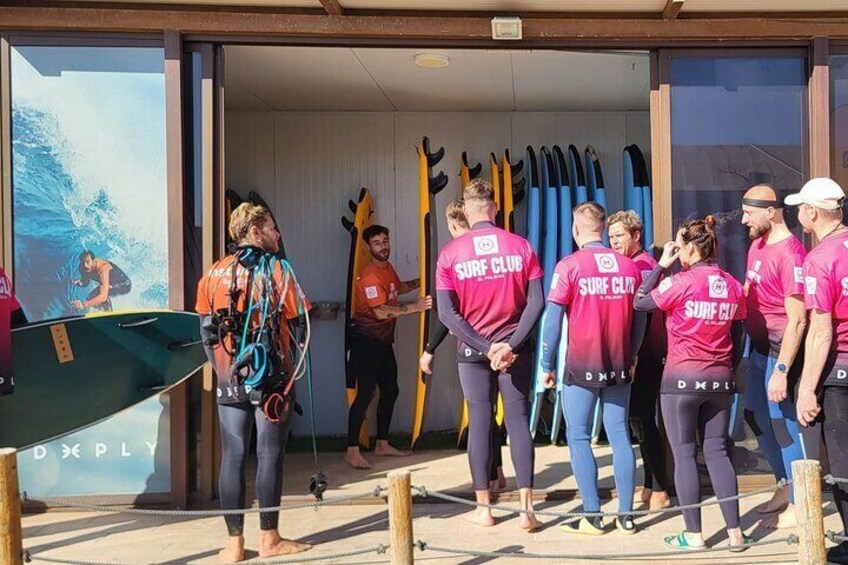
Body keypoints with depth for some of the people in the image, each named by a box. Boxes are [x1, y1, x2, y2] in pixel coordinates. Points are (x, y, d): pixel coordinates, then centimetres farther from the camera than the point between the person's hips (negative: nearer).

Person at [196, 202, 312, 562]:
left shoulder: (213, 274, 6)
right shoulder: (277, 271, -4)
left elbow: (206, 329, 7)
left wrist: (221, 368, 15)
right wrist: (292, 369, 11)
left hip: (229, 379, 3)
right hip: (271, 378, -3)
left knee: (232, 457, 6)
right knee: (269, 456, 4)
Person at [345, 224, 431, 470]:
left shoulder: (388, 267, 10)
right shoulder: (370, 275, -20)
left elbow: (398, 287, 32)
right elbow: (380, 311, -29)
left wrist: (422, 281, 19)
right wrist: (414, 307, -32)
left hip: (384, 339, 10)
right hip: (366, 339, -10)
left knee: (390, 390, 14)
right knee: (366, 392, -13)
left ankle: (382, 444, 24)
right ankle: (352, 450, -9)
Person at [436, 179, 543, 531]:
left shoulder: (450, 253, -5)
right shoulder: (520, 246, -2)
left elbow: (446, 313, -10)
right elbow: (536, 302, -8)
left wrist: (484, 347, -10)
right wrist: (511, 345, -10)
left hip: (473, 350, 0)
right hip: (514, 349, 1)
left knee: (479, 424, 8)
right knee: (518, 422, 6)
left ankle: (483, 508, 16)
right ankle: (526, 509, 5)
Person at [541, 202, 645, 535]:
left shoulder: (569, 266, -9)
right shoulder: (629, 266, 3)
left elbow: (553, 320, -9)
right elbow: (639, 318, 9)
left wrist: (546, 365, -2)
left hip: (582, 368, -4)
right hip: (619, 367, 4)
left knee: (578, 437, 5)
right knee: (619, 436, 10)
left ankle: (592, 517, 6)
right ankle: (626, 516, 13)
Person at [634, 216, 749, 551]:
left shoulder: (682, 282, -13)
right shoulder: (733, 286, 5)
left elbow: (640, 303, -1)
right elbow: (737, 339, 10)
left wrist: (661, 264, 2)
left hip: (682, 378, -5)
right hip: (720, 379, 5)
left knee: (684, 453, 3)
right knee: (717, 451, 12)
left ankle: (693, 534, 7)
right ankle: (735, 532, 12)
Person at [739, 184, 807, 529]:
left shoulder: (790, 254, -21)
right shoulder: (757, 244, 7)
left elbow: (797, 320, -24)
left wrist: (781, 370, -26)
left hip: (780, 349, -9)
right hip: (759, 345, 9)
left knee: (781, 422, -3)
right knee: (755, 416, 16)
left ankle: (799, 505, 11)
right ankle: (786, 486, 33)